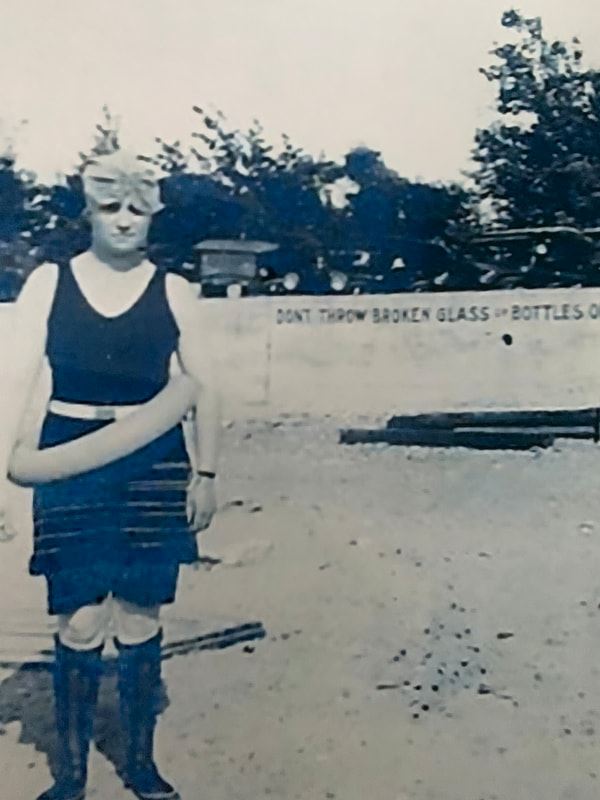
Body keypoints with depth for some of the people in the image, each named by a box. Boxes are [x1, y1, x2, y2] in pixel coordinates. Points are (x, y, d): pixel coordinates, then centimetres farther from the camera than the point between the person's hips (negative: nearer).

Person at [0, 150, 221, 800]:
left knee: (140, 619, 7)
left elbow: (205, 387, 5)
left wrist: (205, 474, 1)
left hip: (152, 467, 1)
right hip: (70, 466, 0)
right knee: (79, 623, 0)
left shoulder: (173, 292, 3)